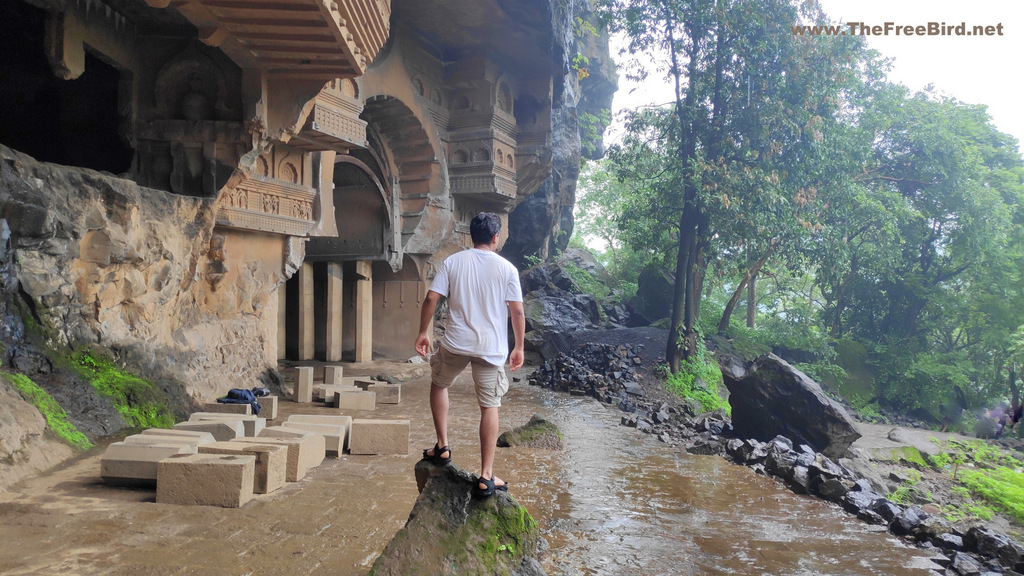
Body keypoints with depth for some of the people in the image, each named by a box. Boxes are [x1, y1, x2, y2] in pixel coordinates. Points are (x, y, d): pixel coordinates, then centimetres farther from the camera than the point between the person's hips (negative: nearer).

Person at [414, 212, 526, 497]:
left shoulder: (453, 262, 2)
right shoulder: (507, 268, -1)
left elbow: (431, 298, -2)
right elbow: (517, 311, -2)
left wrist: (423, 332, 9)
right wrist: (519, 347, 8)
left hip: (456, 344, 1)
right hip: (491, 349, -1)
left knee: (439, 384, 28)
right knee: (490, 407, 6)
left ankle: (442, 447, 24)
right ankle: (486, 477, 5)